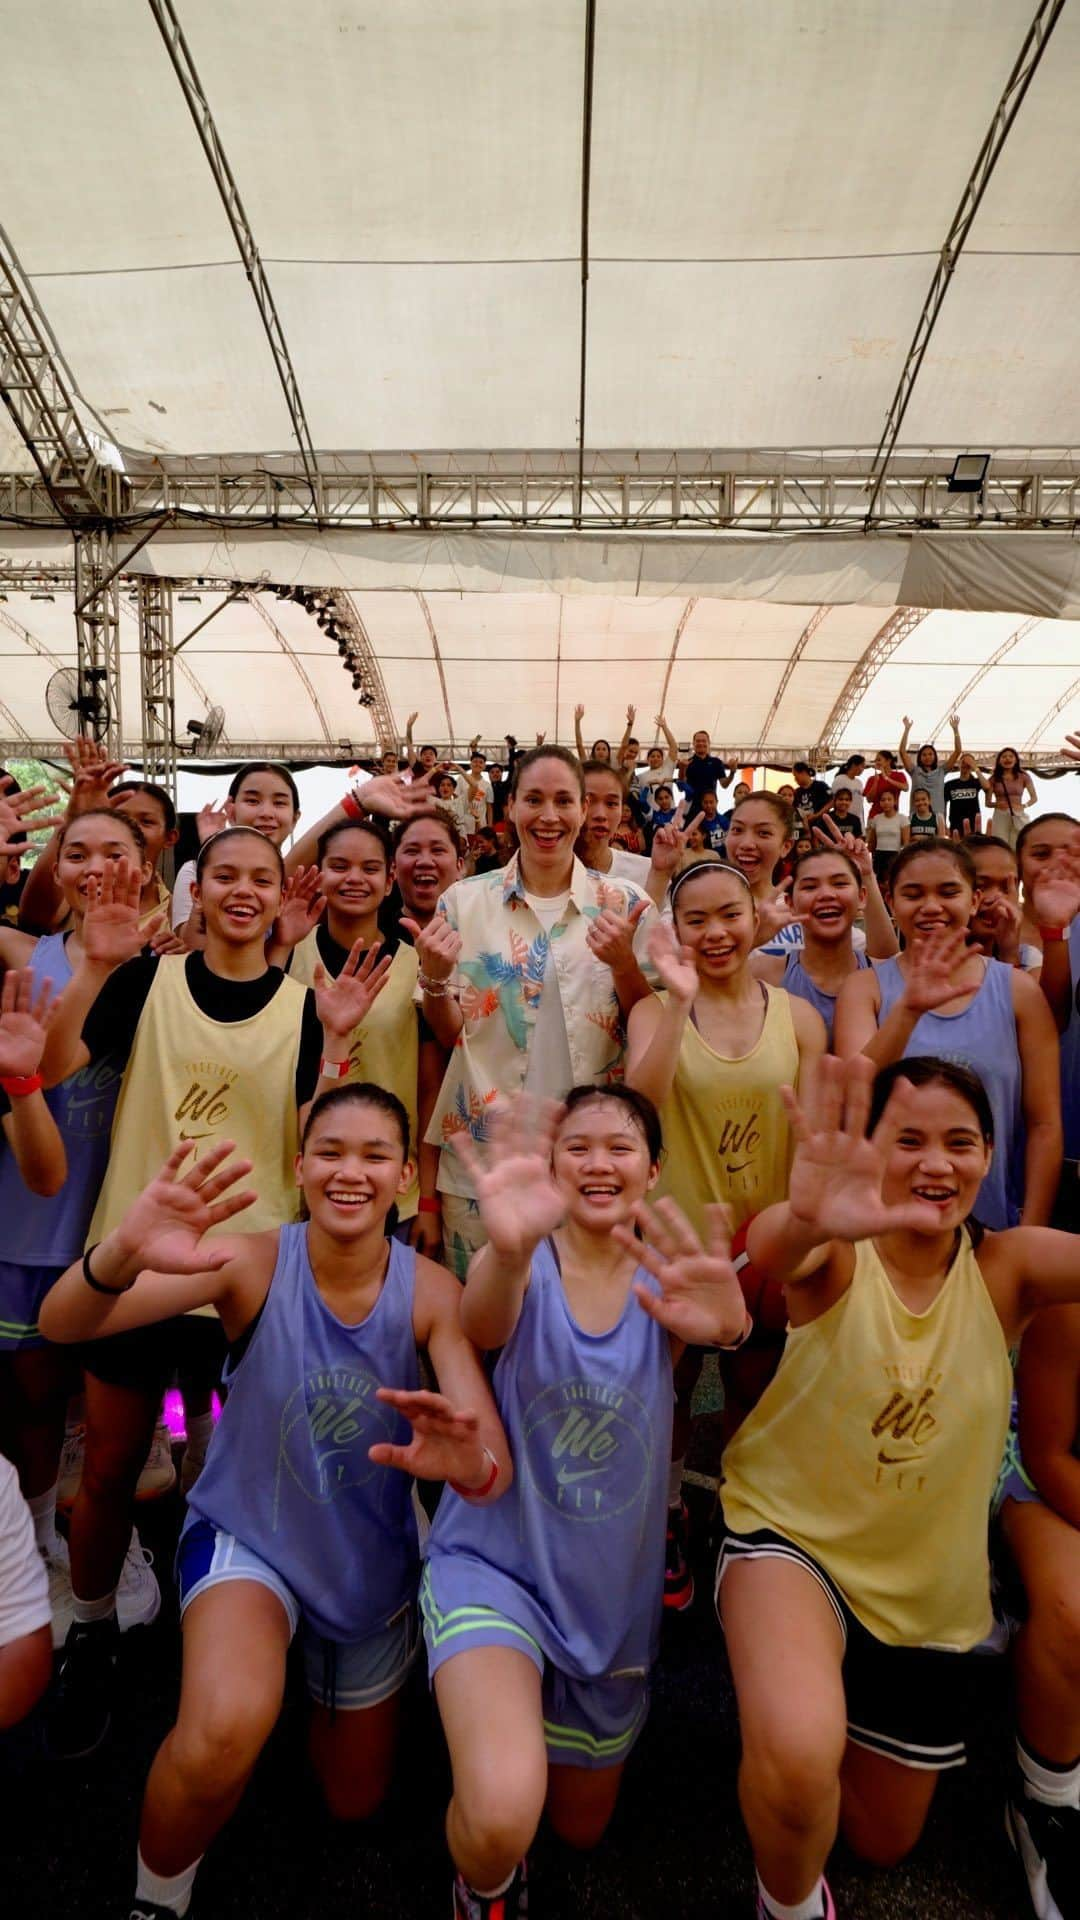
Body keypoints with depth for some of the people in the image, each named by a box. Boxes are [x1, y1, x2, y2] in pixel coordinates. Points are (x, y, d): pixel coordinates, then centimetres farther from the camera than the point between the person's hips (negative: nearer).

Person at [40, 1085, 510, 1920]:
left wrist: (471, 1464, -54)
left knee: (357, 1802, 22)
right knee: (228, 1730, -33)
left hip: (374, 1561, 3)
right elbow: (64, 1325, -36)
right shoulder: (253, 1263, -25)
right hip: (250, 1537, -2)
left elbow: (495, 1458, -29)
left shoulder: (431, 1290, -21)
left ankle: (328, 1682, 54)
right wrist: (121, 1252, -59)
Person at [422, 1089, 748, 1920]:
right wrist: (509, 1249, -64)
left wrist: (727, 1320, -59)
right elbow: (483, 1325, -40)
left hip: (613, 1596, 3)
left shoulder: (665, 1278, -10)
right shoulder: (521, 1269, -17)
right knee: (502, 1815, -27)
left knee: (582, 1827, 22)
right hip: (495, 1565, -3)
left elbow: (712, 1315, -33)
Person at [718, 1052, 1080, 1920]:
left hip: (931, 1592, 3)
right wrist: (808, 1220, -68)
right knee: (798, 1760, -31)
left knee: (885, 1840, 20)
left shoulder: (1007, 1267, -13)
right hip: (794, 1535, -3)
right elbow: (771, 1250, -44)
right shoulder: (836, 1258, -19)